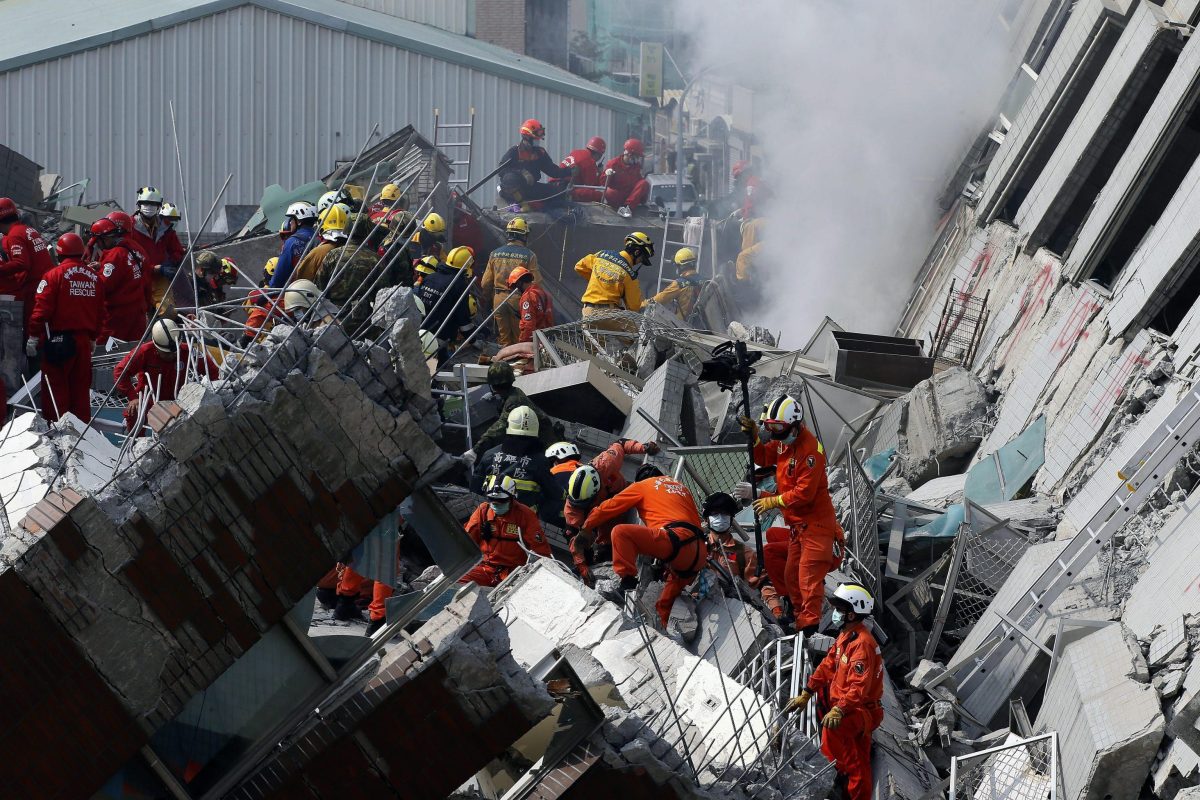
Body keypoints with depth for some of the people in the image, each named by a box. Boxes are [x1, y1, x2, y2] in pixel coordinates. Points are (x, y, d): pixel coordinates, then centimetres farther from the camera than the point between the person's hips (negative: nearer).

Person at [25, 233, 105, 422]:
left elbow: (42, 309, -14)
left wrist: (33, 336, -8)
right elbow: (100, 312, 12)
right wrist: (93, 337, 25)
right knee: (81, 387, 13)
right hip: (84, 340, 5)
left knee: (56, 387, 1)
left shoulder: (54, 275, -10)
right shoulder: (94, 277, 6)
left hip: (58, 340, -5)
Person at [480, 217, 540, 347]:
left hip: (499, 299, 3)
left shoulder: (495, 254, 2)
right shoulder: (529, 256, -9)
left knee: (504, 338, 12)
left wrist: (487, 298, 23)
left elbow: (485, 283, 6)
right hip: (518, 300, -3)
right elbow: (536, 282, -12)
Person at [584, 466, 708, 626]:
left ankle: (627, 582, -20)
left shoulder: (642, 485, 18)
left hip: (676, 538, -7)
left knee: (620, 532, -8)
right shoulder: (681, 488, 34)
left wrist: (586, 526, 32)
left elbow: (610, 507, 19)